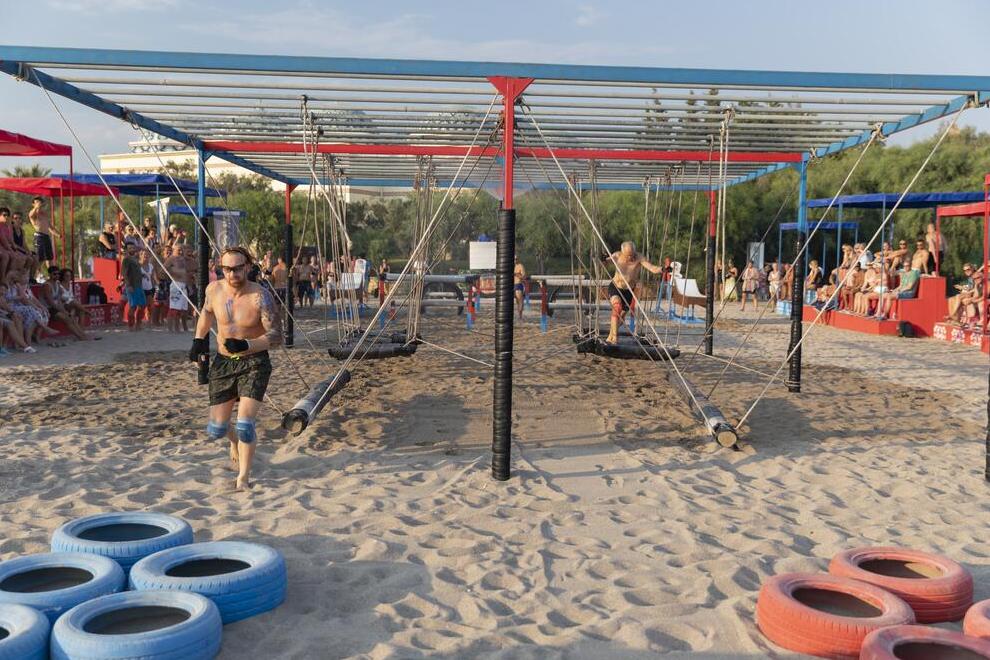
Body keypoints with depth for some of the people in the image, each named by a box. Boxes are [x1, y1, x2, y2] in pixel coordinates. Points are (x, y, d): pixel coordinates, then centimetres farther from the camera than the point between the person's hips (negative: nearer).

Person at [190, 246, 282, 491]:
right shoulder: (214, 290, -5)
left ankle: (243, 477, 1)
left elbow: (276, 336, -19)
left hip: (254, 363, -4)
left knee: (245, 422, -17)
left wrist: (246, 345, -32)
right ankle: (236, 440, 43)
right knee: (215, 431, 6)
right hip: (223, 363, 4)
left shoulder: (260, 296, -17)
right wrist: (199, 339, 12)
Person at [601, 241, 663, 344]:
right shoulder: (617, 256, -15)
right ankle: (614, 337, -30)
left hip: (629, 291, 2)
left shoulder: (638, 258, -18)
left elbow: (653, 269, -26)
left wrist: (662, 269, -46)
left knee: (621, 316, 11)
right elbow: (607, 259, -28)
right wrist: (604, 259, -52)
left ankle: (610, 337, 35)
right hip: (615, 287, -2)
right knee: (617, 306, -30)